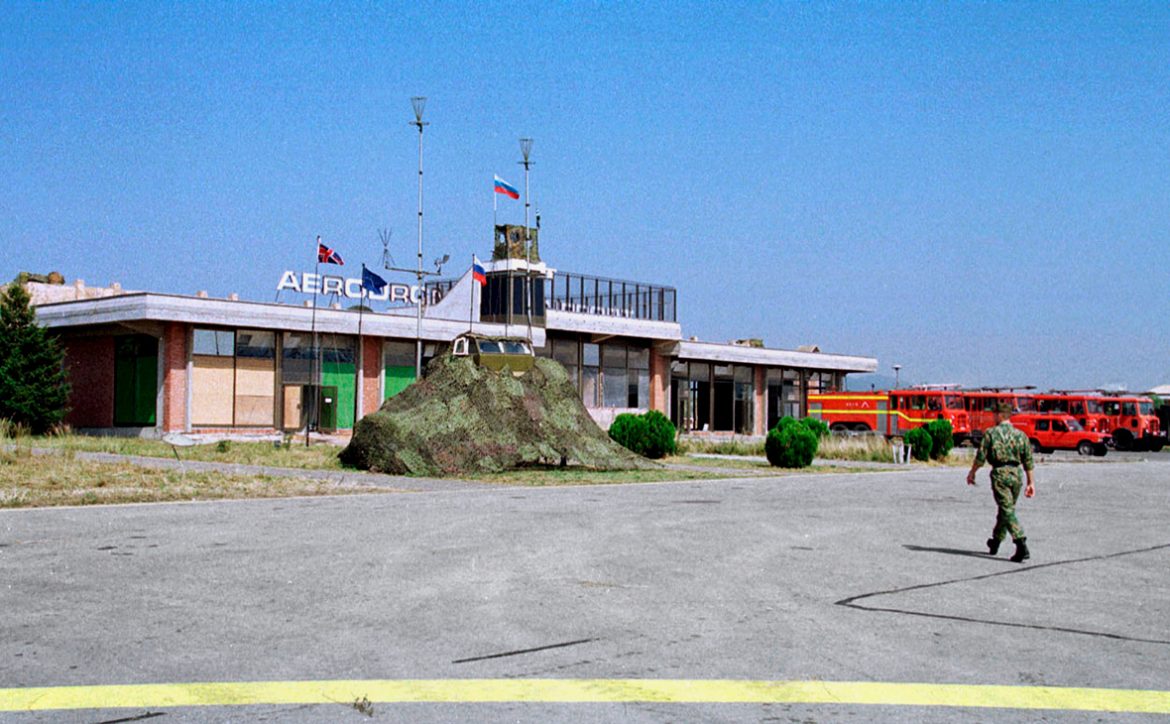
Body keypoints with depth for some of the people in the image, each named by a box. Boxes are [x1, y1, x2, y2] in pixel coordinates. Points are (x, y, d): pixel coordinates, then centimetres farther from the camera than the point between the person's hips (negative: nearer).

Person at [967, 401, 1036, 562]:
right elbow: (1028, 461, 7)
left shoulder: (991, 433, -5)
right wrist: (1031, 482, 12)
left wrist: (972, 473, 7)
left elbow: (981, 456, -6)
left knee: (1008, 511, -7)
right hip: (1015, 473, 5)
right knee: (1006, 509, 19)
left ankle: (1022, 546, -21)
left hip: (999, 473, -5)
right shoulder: (1020, 434, 7)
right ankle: (995, 542, 34)